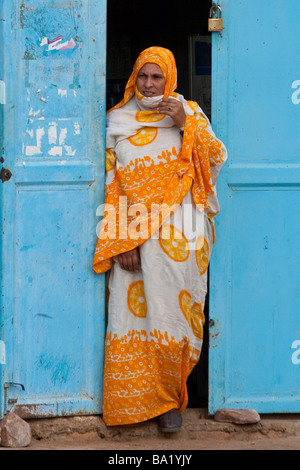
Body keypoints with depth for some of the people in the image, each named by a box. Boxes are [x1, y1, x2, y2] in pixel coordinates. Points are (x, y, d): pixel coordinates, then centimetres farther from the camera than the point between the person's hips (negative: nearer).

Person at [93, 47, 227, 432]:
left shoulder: (188, 112, 11)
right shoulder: (117, 121, 12)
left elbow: (217, 157, 3)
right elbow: (111, 182, 6)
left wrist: (187, 125, -11)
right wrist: (121, 240, -4)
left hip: (176, 225, -1)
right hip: (131, 229, 1)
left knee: (169, 309, -7)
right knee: (131, 310, -5)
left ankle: (169, 398, 4)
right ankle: (134, 401, 3)